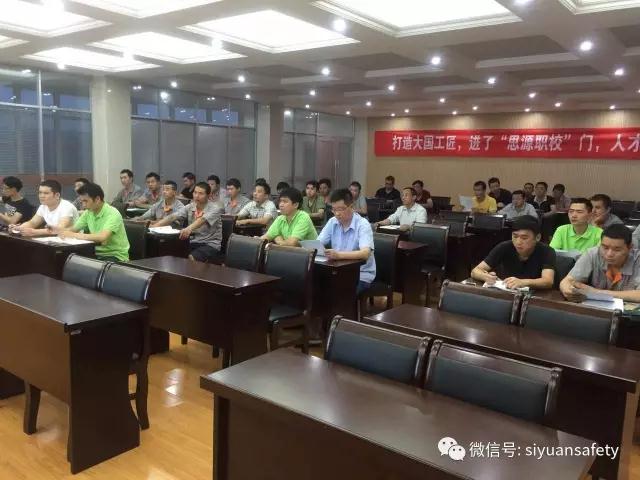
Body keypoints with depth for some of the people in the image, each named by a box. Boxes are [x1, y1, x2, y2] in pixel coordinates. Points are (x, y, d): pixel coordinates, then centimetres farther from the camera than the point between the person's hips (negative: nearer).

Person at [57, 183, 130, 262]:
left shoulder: (112, 214, -19)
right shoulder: (88, 212, 5)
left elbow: (102, 237, -31)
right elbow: (73, 229, 10)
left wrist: (74, 235, -27)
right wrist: (54, 230, -8)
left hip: (116, 256, -7)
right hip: (99, 254, 7)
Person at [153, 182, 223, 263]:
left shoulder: (215, 207, -10)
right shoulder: (189, 207, 6)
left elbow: (203, 220, -30)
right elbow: (172, 217, -6)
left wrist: (189, 228, -49)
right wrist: (155, 226, -23)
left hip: (211, 244, -5)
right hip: (194, 242, 5)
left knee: (192, 258, -32)